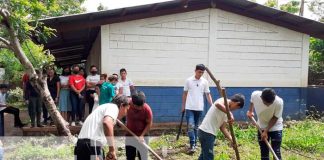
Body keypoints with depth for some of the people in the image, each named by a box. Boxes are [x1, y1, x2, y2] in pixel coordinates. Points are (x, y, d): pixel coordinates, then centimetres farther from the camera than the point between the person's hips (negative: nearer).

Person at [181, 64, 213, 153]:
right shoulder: (188, 80, -2)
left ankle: (194, 144, 23)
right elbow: (185, 93, 5)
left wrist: (212, 105, -5)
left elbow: (208, 94, 6)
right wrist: (183, 105, 7)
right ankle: (192, 145, -8)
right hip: (189, 107, -2)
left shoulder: (205, 82, 2)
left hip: (199, 108, 2)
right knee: (190, 126, -11)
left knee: (196, 127, 12)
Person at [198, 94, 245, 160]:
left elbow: (222, 127, 15)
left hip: (209, 133, 10)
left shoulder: (226, 112, 17)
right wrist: (230, 114, -33)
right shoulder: (224, 101, -9)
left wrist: (231, 139, 6)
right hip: (206, 132, -10)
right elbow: (217, 104, -35)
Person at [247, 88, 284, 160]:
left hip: (275, 128, -2)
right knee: (263, 151, 8)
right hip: (262, 127, 3)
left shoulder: (279, 102, -32)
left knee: (276, 152, -4)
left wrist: (266, 131, -19)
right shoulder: (255, 95, -26)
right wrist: (250, 111, -10)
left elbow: (275, 118, -18)